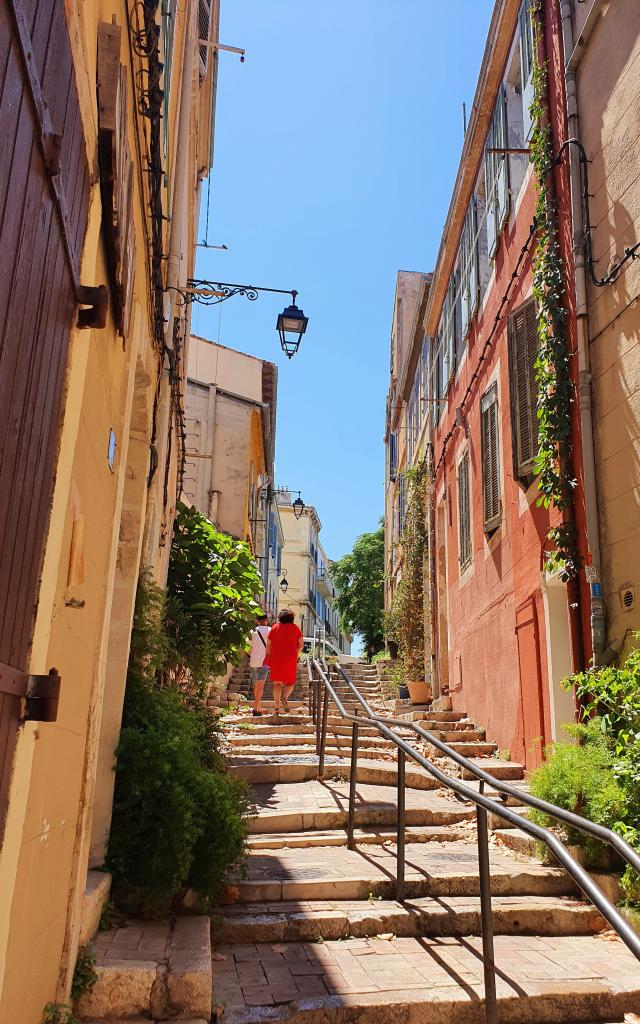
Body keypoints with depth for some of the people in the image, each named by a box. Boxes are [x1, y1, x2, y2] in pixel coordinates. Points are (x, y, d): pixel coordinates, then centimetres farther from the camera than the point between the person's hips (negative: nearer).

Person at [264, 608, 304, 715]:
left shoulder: (275, 627, 6)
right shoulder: (295, 628, 5)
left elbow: (268, 645, 4)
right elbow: (301, 645, 2)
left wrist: (267, 657, 17)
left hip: (276, 658, 1)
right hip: (291, 659, -1)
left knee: (277, 683, 5)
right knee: (290, 682, 12)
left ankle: (276, 707, -5)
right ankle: (285, 696, -17)